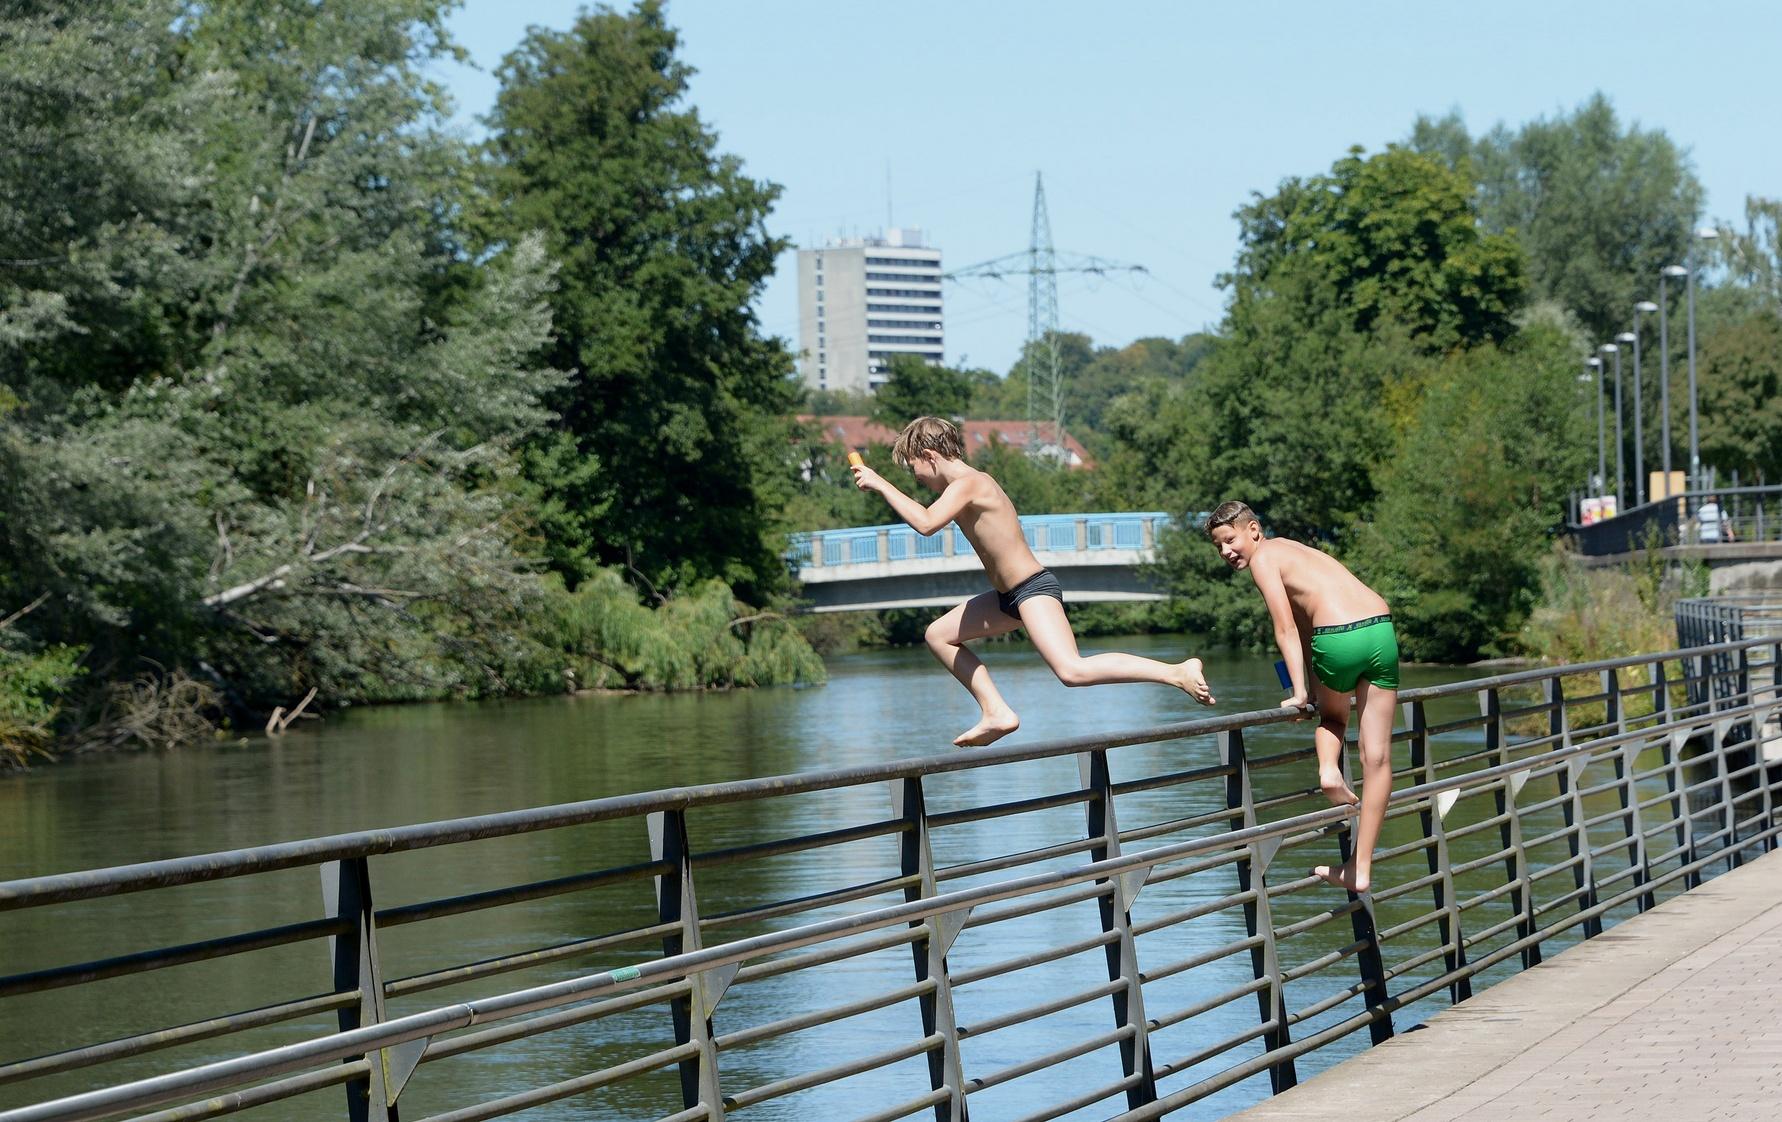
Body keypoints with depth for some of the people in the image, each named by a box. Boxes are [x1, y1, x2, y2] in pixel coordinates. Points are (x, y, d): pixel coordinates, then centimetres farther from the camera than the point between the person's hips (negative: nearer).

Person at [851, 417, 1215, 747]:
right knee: (939, 635, 18)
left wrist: (881, 485, -25)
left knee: (1072, 671, -25)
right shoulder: (973, 481, 13)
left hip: (1033, 590, -11)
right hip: (1010, 595, 11)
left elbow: (926, 523, -34)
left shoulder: (966, 485, -17)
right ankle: (996, 712, 11)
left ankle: (1177, 673, -22)